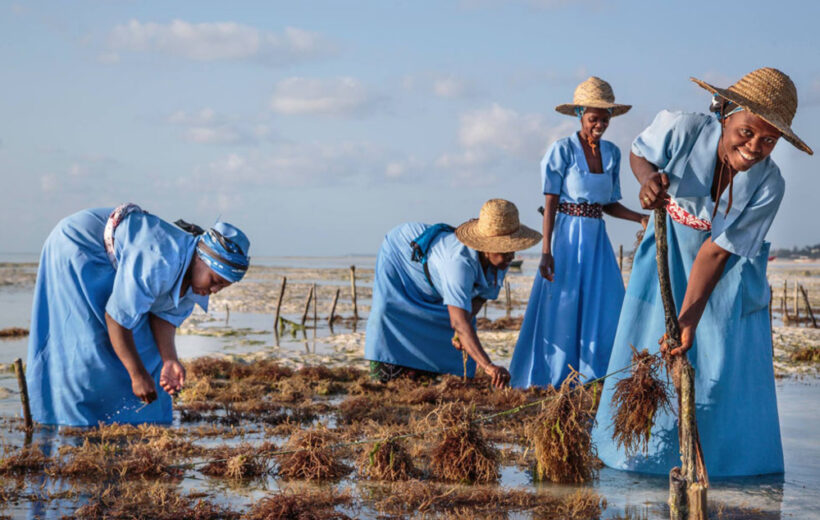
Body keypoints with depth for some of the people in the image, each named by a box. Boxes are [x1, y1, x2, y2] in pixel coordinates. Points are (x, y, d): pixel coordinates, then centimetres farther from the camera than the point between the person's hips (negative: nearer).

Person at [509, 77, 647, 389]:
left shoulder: (611, 153, 8)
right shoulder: (562, 151, -7)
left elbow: (609, 204, 12)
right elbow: (550, 204, -9)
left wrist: (641, 218, -4)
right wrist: (546, 252, -14)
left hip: (597, 241, 5)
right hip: (567, 237, -5)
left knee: (603, 313, 0)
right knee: (560, 311, -2)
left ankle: (591, 377, 8)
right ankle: (548, 381, 8)